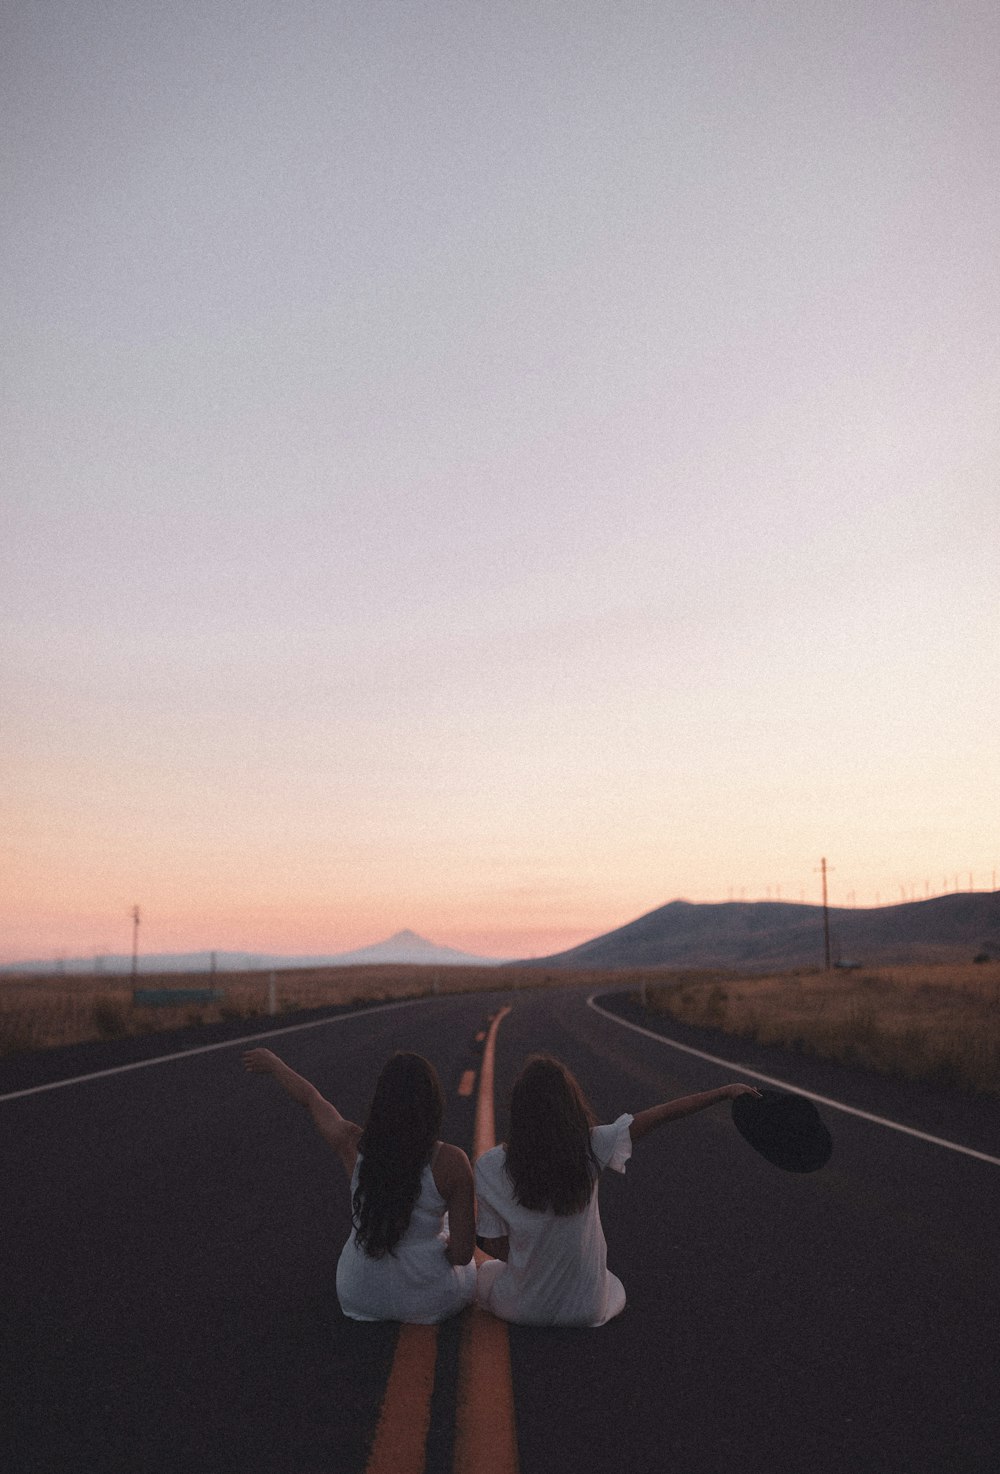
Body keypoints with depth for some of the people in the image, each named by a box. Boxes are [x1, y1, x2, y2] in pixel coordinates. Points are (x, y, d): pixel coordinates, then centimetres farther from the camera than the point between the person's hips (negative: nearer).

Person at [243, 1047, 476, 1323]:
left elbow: (311, 1098, 2)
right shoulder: (451, 1163, -25)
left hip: (358, 1297, 3)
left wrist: (272, 1062, 21)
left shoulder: (353, 1145, -17)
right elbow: (462, 1253, -19)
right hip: (428, 1303, -3)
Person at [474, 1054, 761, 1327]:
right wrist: (724, 1092, -5)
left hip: (520, 1307, 0)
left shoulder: (490, 1167, -20)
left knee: (486, 1271, 33)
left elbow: (493, 1245, -10)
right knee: (616, 1292, 36)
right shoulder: (591, 1148, -20)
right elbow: (661, 1115, -14)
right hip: (587, 1309, 0)